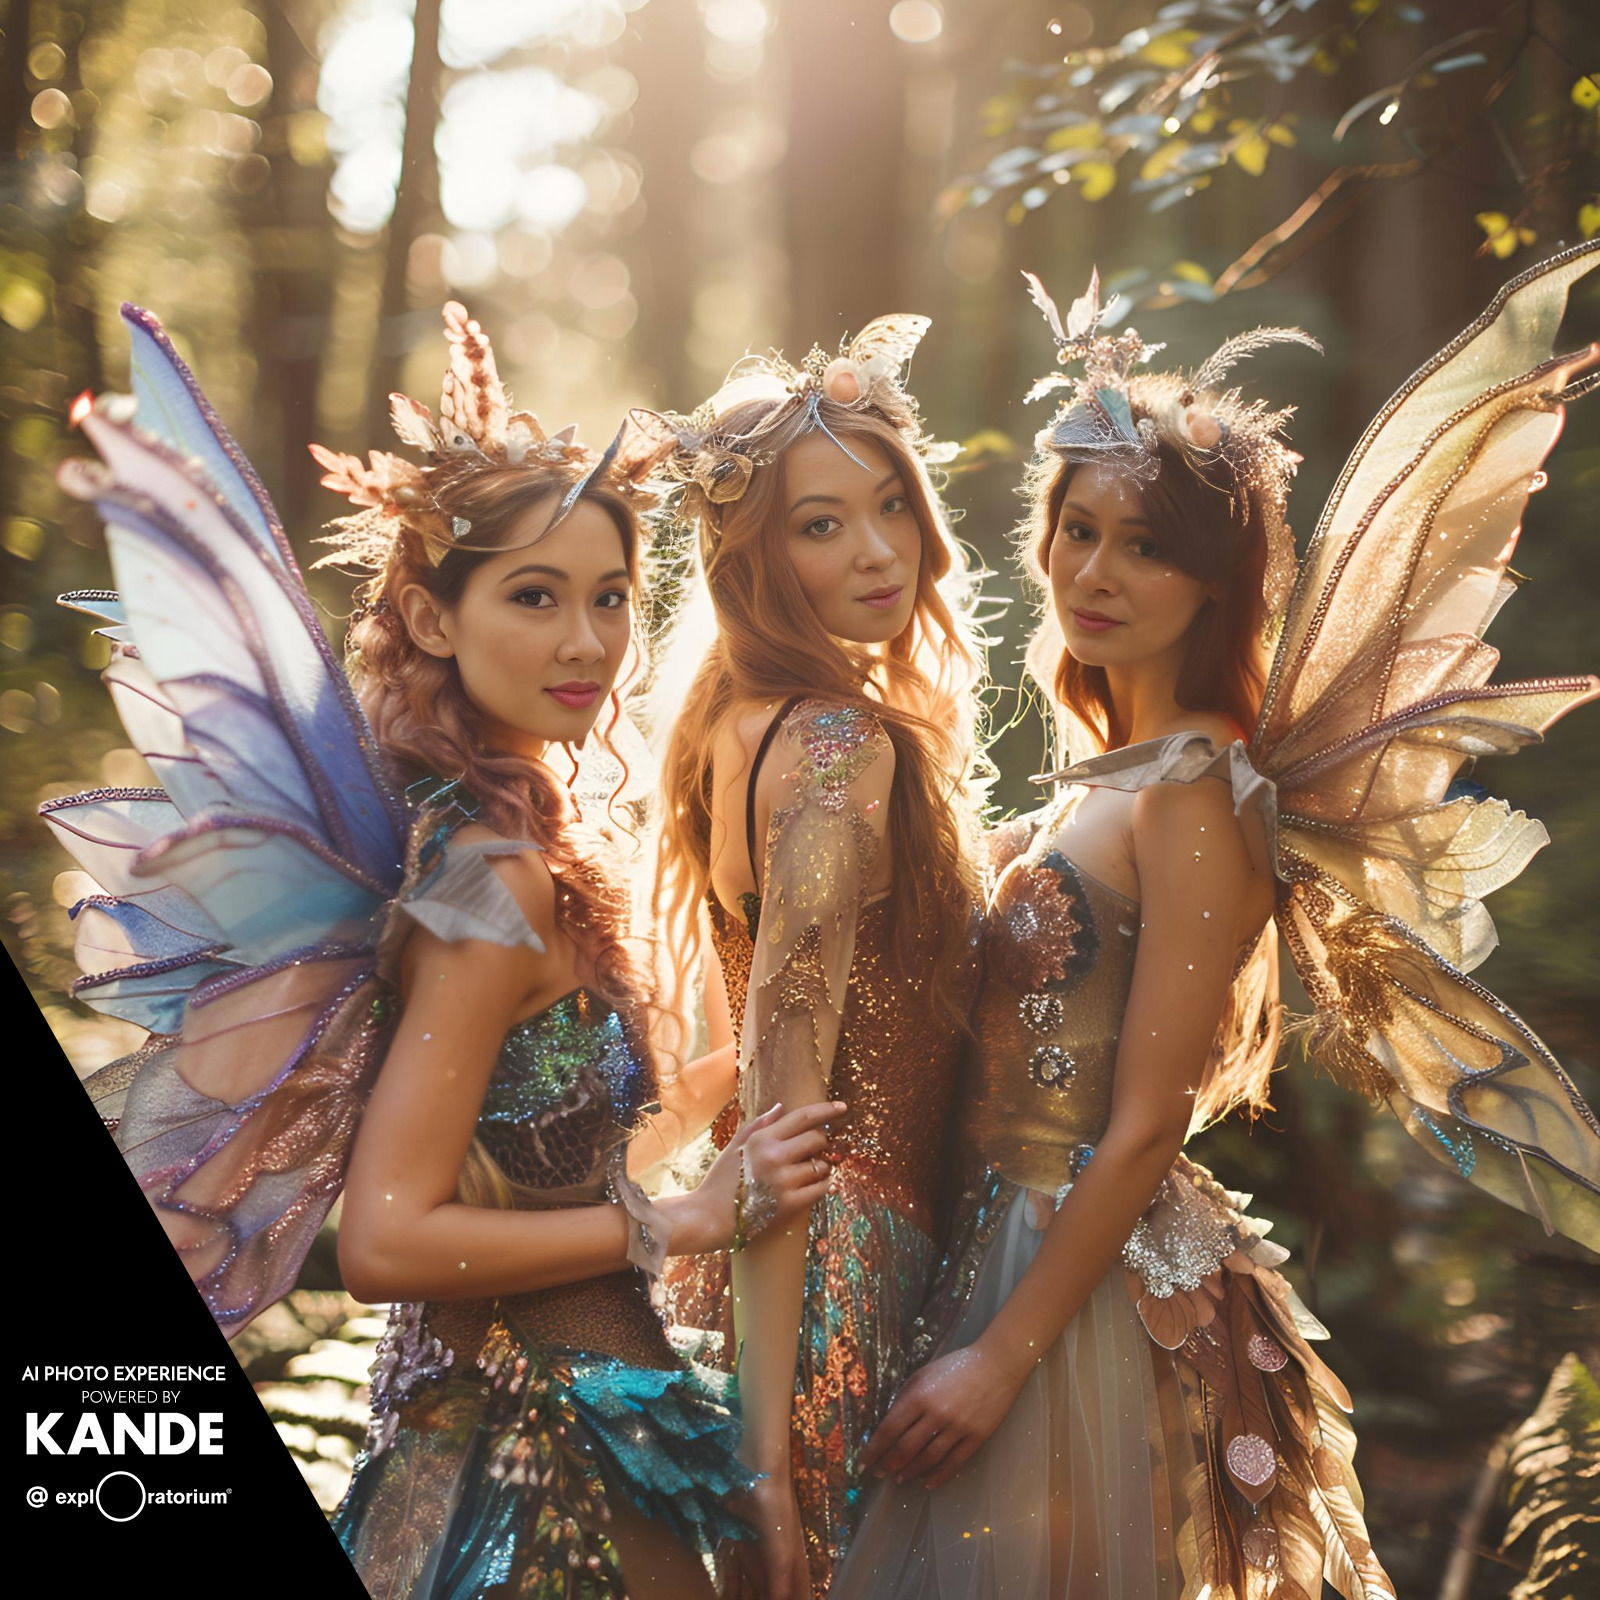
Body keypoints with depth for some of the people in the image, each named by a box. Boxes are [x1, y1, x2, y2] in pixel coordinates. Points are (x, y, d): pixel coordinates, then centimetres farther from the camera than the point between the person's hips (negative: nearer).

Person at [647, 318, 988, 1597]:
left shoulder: (739, 725, 8)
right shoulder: (844, 746, -19)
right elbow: (782, 1103, -24)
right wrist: (768, 1443, -26)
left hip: (753, 1258, 9)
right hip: (855, 1261, -9)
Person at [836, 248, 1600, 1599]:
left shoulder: (1196, 795, -17)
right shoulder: (1100, 778, 8)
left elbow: (1144, 1131, -19)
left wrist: (1002, 1357, -17)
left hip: (1093, 1291, -8)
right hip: (1005, 1244, 8)